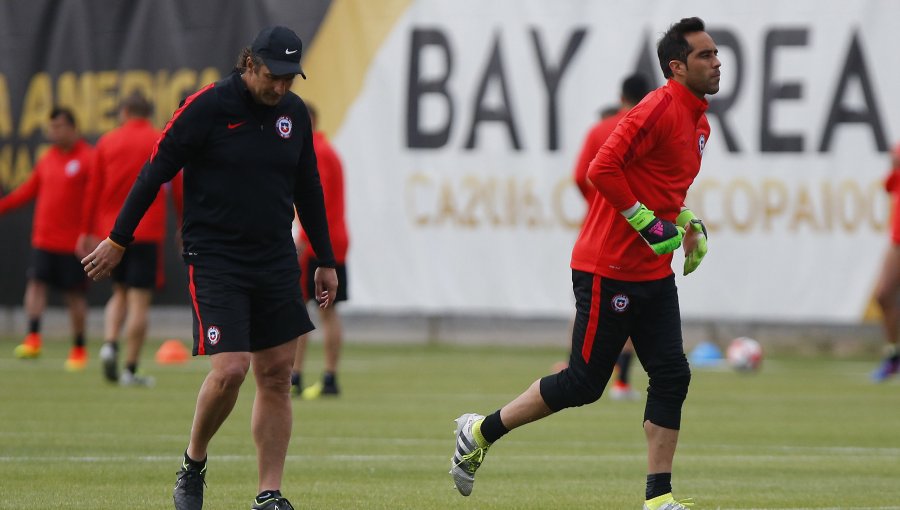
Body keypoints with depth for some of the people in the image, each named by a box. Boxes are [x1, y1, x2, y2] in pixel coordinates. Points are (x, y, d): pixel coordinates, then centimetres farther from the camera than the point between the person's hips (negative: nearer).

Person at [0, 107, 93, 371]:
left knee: (74, 293, 2)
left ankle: (79, 349, 14)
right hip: (43, 238, 5)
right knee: (36, 282, -10)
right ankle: (33, 339, -14)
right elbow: (28, 191, 20)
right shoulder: (47, 160, 11)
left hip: (73, 240, -5)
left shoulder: (88, 158, -7)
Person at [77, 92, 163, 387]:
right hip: (147, 233, -3)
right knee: (139, 300, -2)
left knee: (120, 293, 18)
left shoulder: (107, 142, 7)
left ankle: (109, 344, -6)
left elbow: (93, 189, 8)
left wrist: (87, 231, 13)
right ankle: (130, 370, -5)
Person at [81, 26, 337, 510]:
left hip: (276, 261, 6)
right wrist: (118, 240, -4)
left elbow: (308, 190, 18)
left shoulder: (294, 113, 6)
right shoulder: (207, 106, -11)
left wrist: (325, 261, 19)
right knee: (229, 370, -16)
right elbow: (156, 170, -6)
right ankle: (193, 464, 9)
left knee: (276, 376, 2)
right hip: (215, 260, -6)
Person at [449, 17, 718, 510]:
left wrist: (688, 223, 12)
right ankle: (480, 432, 13)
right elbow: (602, 169, -24)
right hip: (608, 269, -9)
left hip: (654, 272, 9)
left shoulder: (698, 121, 13)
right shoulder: (659, 109, -16)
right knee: (584, 383, -3)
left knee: (672, 376, -1)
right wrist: (647, 223, -22)